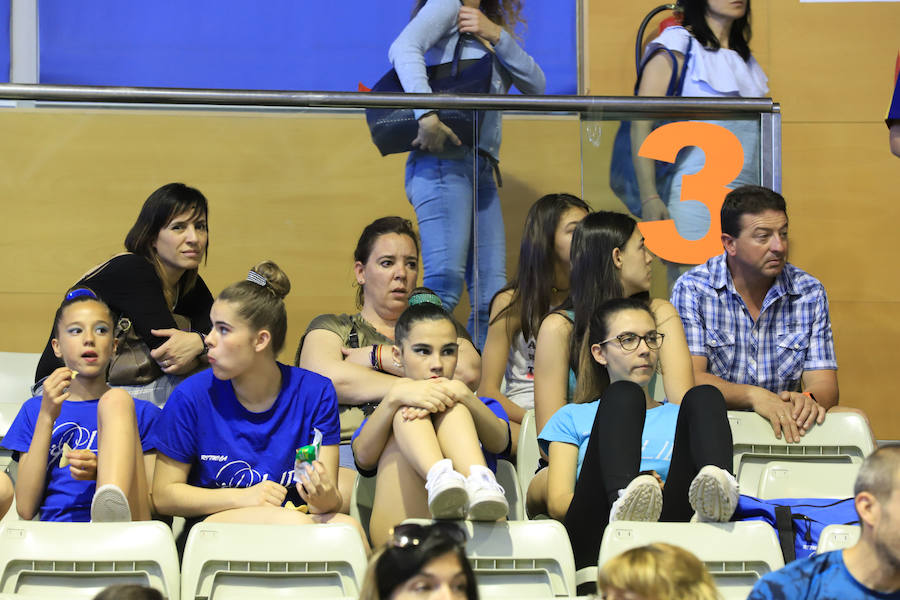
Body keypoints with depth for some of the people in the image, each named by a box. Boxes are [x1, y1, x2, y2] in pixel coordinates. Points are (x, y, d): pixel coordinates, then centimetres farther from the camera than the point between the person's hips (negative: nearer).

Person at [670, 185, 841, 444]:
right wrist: (753, 396, -32)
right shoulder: (692, 289, -5)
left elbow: (824, 384, 1)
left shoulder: (810, 293, 5)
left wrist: (809, 399, -25)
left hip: (784, 429, 4)